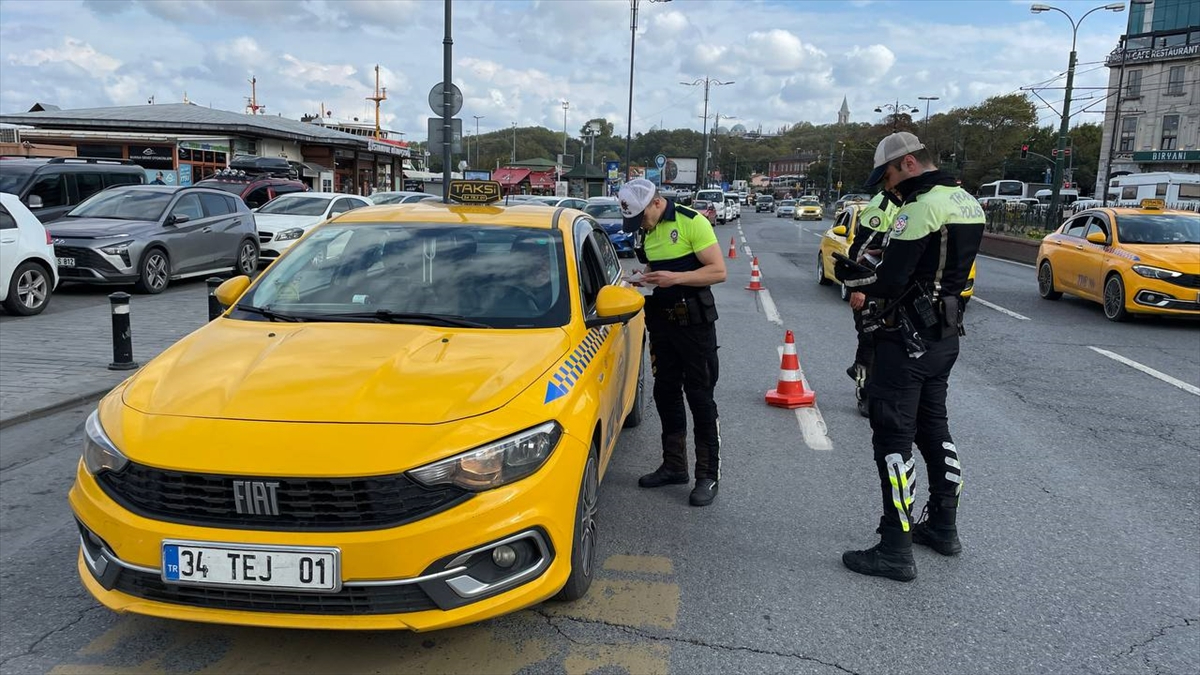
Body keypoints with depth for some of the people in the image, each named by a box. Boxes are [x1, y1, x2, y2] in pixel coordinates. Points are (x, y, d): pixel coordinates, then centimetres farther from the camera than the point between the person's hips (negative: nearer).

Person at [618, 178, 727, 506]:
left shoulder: (692, 222, -13)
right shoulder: (643, 233, 9)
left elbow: (718, 271, -16)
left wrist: (675, 278, -25)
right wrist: (644, 279, 0)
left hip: (694, 321, -7)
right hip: (662, 320, 8)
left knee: (700, 398, -3)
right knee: (665, 394, 13)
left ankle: (709, 475, 7)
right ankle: (674, 465, 26)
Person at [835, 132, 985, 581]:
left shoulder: (922, 207, -18)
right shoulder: (968, 203, 12)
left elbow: (891, 278, -22)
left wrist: (853, 280, -3)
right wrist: (874, 293, 13)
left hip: (908, 338, -10)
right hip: (945, 335, 10)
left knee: (893, 437, -4)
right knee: (933, 428, 20)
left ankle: (896, 551, 0)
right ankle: (943, 527, 32)